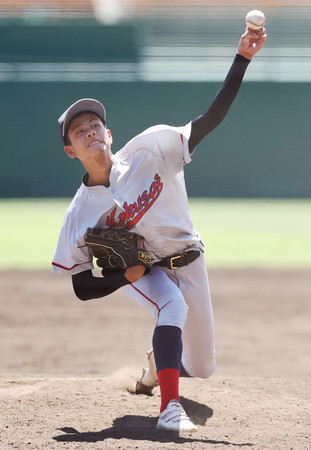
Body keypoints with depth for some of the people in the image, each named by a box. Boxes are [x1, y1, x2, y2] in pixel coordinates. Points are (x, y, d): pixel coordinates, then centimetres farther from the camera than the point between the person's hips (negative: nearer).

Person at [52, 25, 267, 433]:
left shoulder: (147, 150, -18)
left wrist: (242, 57, -31)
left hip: (187, 261, 2)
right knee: (173, 304, -37)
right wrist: (124, 276, -29)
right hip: (140, 272, -2)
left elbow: (212, 118, -21)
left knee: (201, 368, 8)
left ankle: (158, 361, 46)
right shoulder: (80, 214, -16)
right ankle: (170, 408, -45)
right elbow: (83, 288, -10)